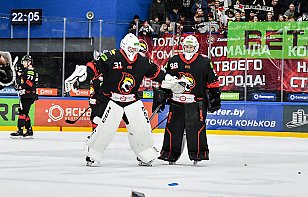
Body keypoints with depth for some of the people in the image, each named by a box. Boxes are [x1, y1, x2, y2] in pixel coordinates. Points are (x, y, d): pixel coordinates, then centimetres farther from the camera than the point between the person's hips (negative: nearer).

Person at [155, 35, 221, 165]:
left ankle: (198, 154, -7)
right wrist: (160, 97, 12)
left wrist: (215, 98, 2)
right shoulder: (173, 62, 7)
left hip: (196, 102, -3)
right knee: (173, 127, 2)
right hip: (176, 102, 3)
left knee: (196, 127, -14)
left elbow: (212, 82, 5)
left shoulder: (204, 63, 1)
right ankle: (170, 154, 13)